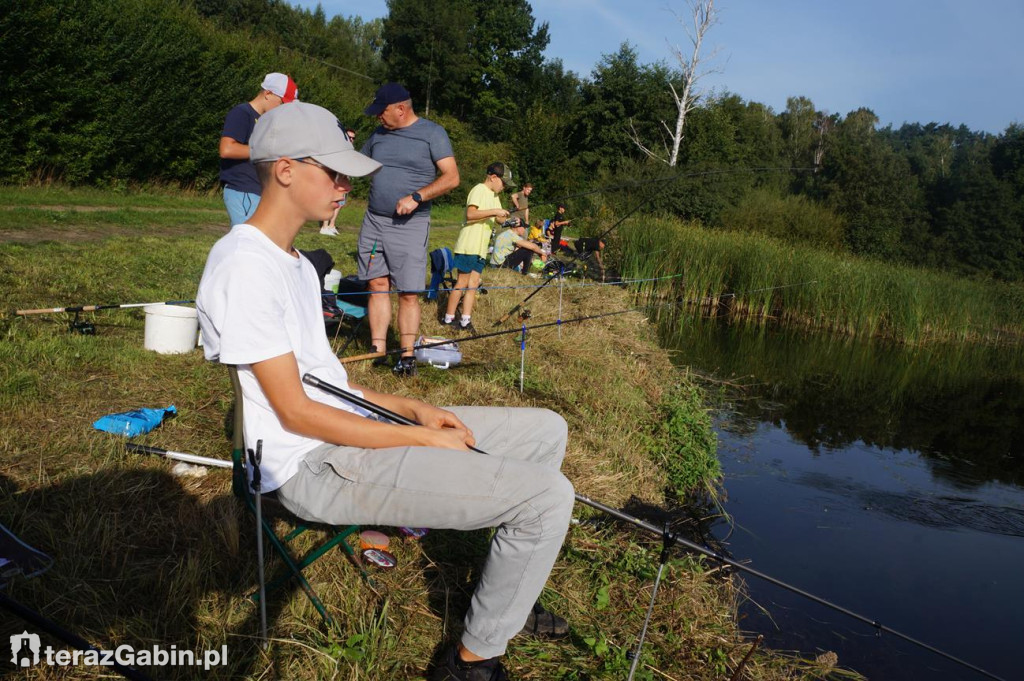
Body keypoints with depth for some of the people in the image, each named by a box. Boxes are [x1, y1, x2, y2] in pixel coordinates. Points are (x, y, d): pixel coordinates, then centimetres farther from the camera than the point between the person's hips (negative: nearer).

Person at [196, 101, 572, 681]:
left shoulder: (295, 261, 15)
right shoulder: (244, 265, -18)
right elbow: (296, 412, -20)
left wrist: (412, 407, 3)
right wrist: (424, 440, -16)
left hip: (350, 428, 10)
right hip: (315, 465, -10)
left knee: (546, 431, 12)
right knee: (547, 496, -18)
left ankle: (509, 599, 27)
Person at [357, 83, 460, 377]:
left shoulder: (432, 133, -2)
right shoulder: (378, 135, 15)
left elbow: (451, 178, -8)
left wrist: (416, 197, -17)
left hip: (409, 225, -5)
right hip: (373, 221, 5)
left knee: (408, 293, -3)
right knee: (377, 286, 3)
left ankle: (407, 355, 4)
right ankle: (378, 350, 9)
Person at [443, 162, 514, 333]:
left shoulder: (494, 195, 19)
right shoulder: (479, 190, -10)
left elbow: (497, 218, 18)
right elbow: (470, 214, -21)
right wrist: (494, 211, -23)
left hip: (481, 247, 8)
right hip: (469, 245, -8)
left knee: (474, 282, 4)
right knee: (462, 282, -4)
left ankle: (466, 321, 4)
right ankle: (448, 319, 4)